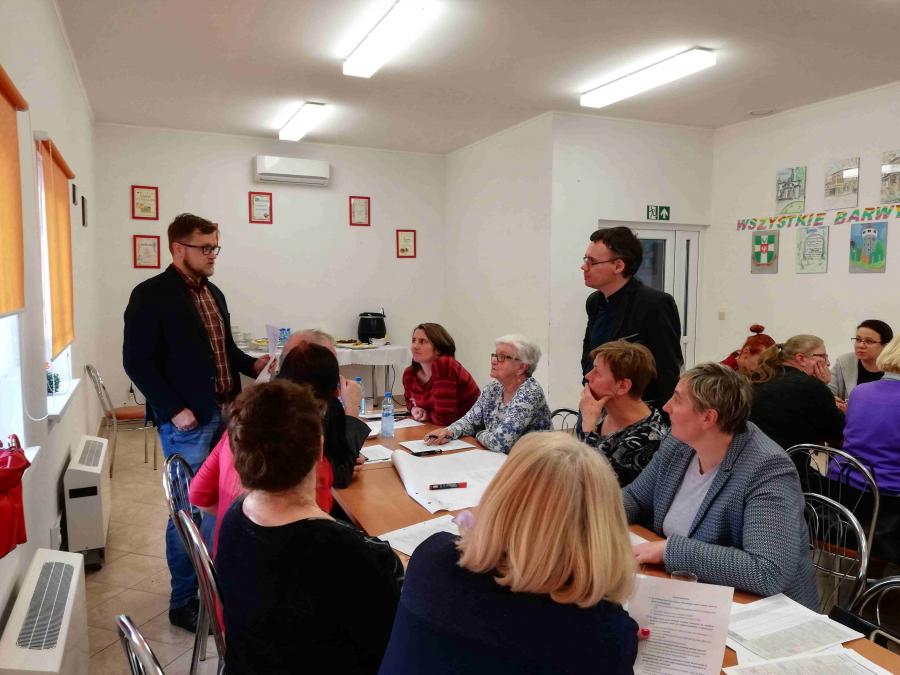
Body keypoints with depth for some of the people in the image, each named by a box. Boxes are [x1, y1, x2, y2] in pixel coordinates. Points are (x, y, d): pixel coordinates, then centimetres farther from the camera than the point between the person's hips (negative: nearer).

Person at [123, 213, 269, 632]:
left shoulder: (213, 293, 14)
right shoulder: (151, 295, -11)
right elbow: (137, 362, -14)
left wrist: (252, 365, 3)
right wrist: (174, 409, -18)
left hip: (225, 414, 8)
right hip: (186, 422, -8)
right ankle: (184, 602, 18)